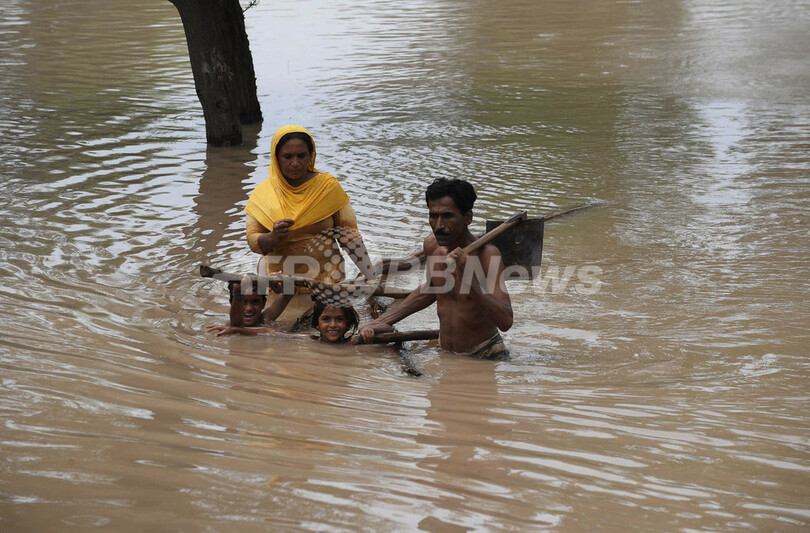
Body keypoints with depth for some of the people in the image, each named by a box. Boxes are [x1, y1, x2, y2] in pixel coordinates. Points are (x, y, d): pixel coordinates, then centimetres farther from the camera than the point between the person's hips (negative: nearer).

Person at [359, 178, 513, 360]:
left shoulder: (487, 255, -17)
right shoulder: (432, 245, 0)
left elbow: (506, 322, -27)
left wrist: (469, 280, -35)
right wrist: (384, 322, 19)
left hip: (485, 358, -5)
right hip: (444, 354, 5)